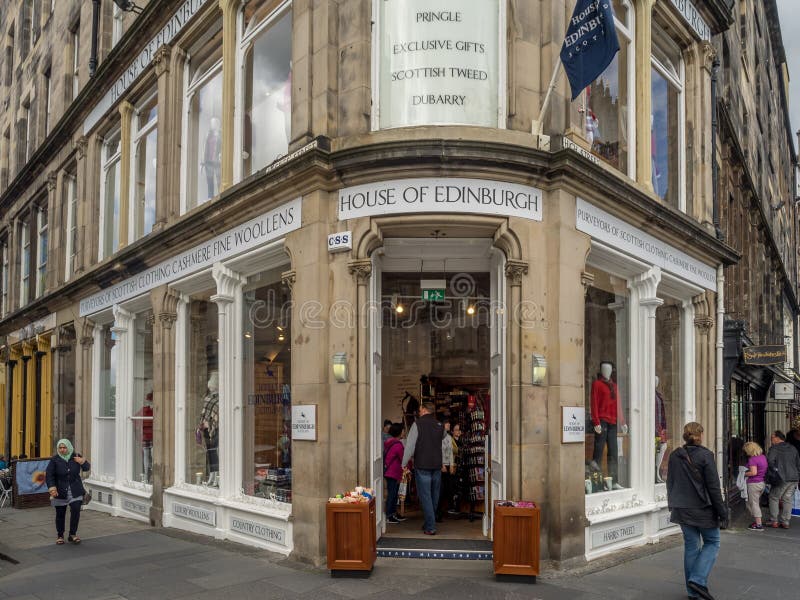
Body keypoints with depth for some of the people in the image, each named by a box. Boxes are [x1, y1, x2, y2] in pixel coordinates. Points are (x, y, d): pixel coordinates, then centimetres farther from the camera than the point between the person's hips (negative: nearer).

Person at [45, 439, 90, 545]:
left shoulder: (76, 457, 3)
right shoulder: (55, 460, -4)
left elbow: (87, 468, 9)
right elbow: (49, 475, -6)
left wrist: (82, 461, -13)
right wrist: (52, 488, -19)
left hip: (75, 491, 1)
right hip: (60, 492, -1)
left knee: (76, 511, -10)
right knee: (60, 514, 6)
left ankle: (72, 534, 4)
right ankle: (60, 536, 22)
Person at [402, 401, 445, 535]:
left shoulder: (418, 424, -8)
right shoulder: (440, 425, 6)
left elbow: (410, 445, -12)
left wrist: (404, 464, -5)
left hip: (422, 466, -5)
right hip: (437, 465, 5)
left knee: (425, 496, -1)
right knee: (434, 496, 15)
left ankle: (430, 528, -3)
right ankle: (430, 523, 26)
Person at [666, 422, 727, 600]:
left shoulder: (675, 456, 3)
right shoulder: (705, 455, -13)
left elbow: (670, 483, 11)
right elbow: (713, 487, -12)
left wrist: (673, 506, 22)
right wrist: (722, 512, -5)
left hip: (682, 510, 5)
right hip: (703, 509, -5)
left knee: (691, 546, 12)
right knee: (712, 543, 11)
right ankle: (698, 580, -6)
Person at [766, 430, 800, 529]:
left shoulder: (774, 448, -6)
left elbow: (770, 461, -21)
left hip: (781, 479, -6)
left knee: (774, 498, 6)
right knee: (788, 500, 10)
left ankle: (774, 521, 6)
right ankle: (785, 522, 11)